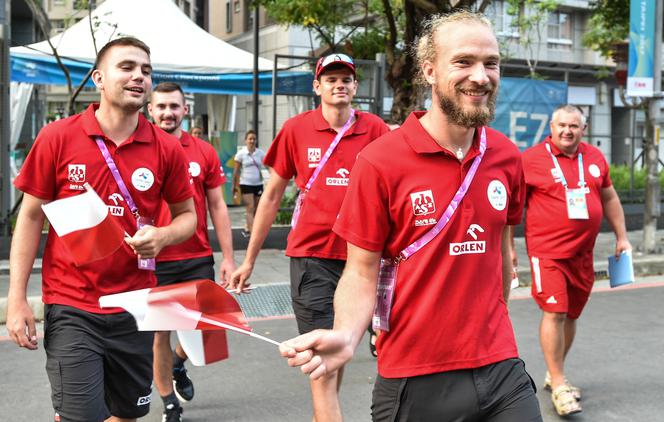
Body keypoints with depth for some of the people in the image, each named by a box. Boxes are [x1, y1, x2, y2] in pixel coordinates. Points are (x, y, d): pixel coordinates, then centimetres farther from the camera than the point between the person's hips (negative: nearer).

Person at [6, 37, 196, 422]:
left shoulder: (167, 148, -1)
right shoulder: (57, 137, -5)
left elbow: (187, 215, 10)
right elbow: (30, 218, 0)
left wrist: (162, 236, -13)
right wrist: (17, 299, -5)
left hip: (135, 306, 3)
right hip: (71, 308, -3)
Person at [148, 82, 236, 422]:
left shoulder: (204, 152, 3)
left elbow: (217, 207, 7)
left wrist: (228, 257, 4)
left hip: (198, 259, 2)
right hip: (152, 261, -2)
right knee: (160, 333, 6)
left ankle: (178, 364, 39)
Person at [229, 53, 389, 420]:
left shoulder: (374, 129, 0)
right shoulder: (296, 129, -1)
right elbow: (272, 197, 7)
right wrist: (249, 260, 9)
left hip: (359, 255, 2)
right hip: (311, 255, -2)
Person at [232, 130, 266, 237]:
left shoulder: (260, 153, 4)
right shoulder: (241, 154, -2)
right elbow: (236, 170, 2)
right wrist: (234, 185, 3)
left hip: (258, 184, 3)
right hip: (246, 184, -3)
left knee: (256, 210, 9)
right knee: (250, 208, -10)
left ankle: (248, 229, 27)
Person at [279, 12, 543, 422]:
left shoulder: (507, 157, 2)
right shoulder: (380, 161, -13)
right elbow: (362, 272, -9)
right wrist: (346, 336, -25)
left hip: (501, 369, 4)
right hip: (415, 381, -3)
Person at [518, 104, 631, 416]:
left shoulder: (595, 158, 9)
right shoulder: (531, 159, -7)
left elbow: (609, 198, 20)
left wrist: (621, 237, 18)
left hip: (583, 253, 6)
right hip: (547, 250, -5)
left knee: (571, 314, 13)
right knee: (554, 312, -12)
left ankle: (554, 375, 29)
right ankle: (559, 386, -2)